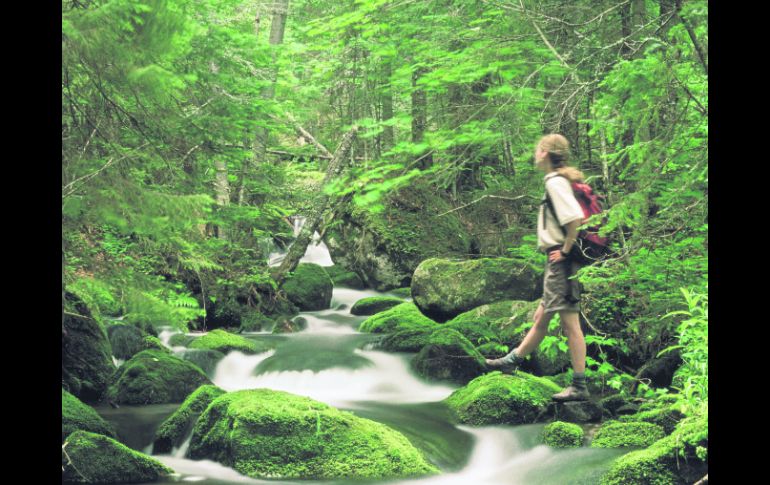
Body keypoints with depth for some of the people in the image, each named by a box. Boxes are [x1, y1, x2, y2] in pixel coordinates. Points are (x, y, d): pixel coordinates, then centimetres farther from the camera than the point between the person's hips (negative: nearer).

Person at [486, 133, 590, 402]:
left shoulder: (555, 182, -14)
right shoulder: (561, 180, 16)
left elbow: (575, 218, -28)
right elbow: (576, 216, 21)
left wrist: (565, 250, -18)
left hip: (560, 261, -10)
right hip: (557, 262, 10)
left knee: (570, 323, -5)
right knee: (541, 318, 21)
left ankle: (579, 387, 0)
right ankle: (512, 360, 35)